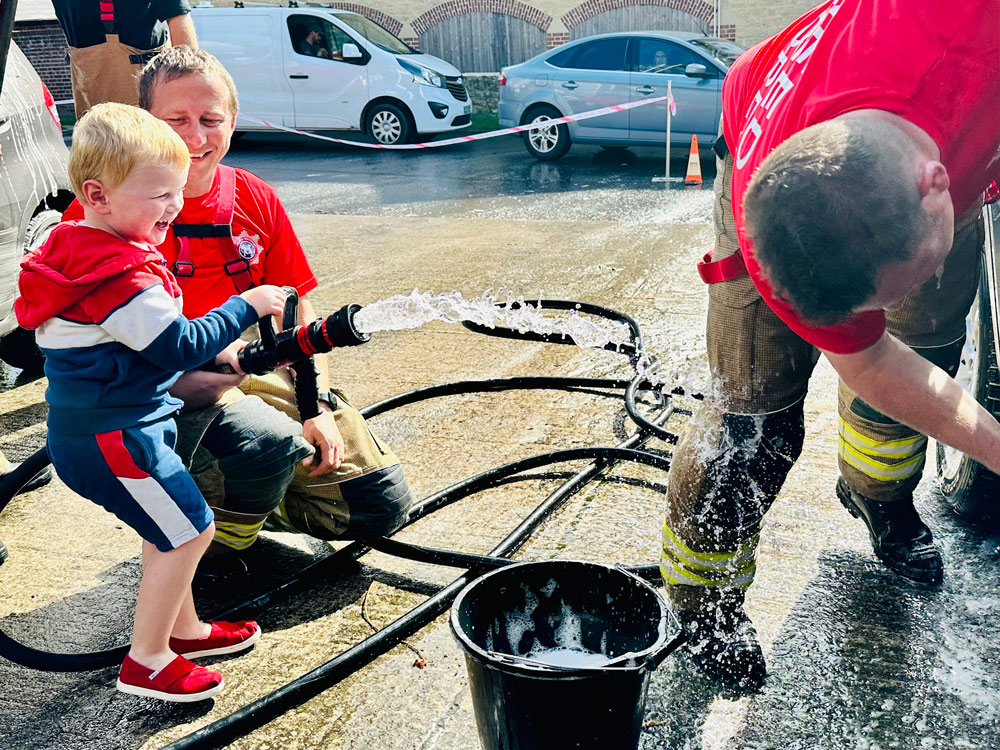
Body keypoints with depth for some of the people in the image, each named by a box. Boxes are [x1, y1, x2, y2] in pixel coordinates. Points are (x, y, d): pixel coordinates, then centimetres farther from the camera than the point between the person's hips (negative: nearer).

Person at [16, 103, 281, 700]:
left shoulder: (84, 253, 10)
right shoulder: (121, 276, -26)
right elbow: (178, 346, -25)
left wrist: (212, 348, 13)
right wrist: (245, 307, -16)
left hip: (92, 427, 10)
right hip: (112, 436, -10)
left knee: (169, 531, 20)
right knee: (189, 529, -3)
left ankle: (183, 628, 35)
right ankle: (146, 662, 8)